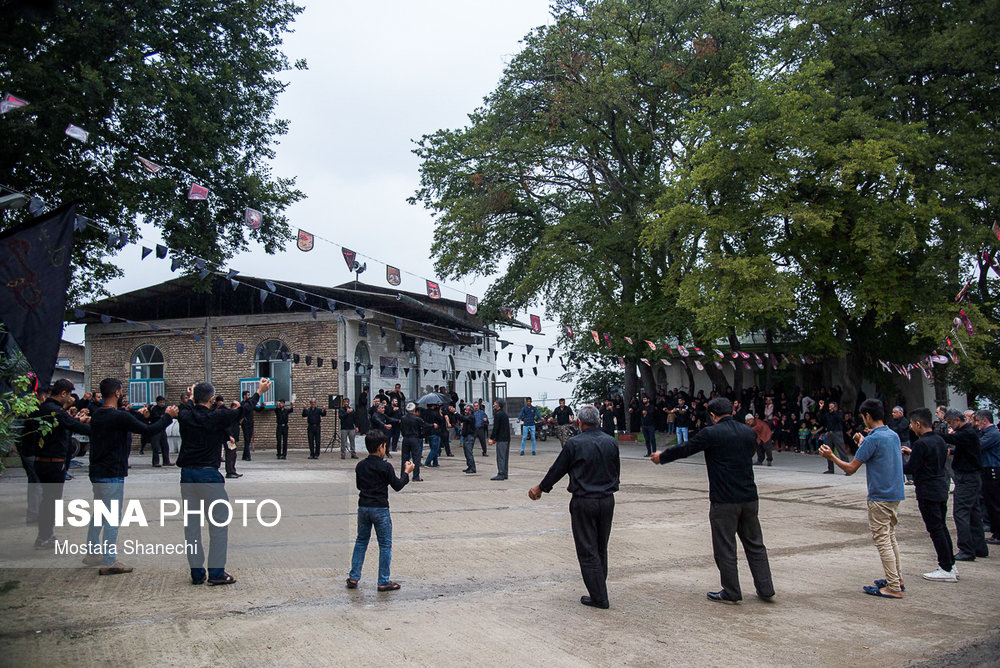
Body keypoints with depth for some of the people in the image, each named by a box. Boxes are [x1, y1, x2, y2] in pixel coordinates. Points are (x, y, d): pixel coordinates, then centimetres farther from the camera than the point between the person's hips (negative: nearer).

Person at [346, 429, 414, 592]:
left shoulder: (360, 466, 3)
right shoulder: (385, 467, -14)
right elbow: (397, 486, -7)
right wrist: (406, 472, 5)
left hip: (363, 507, 6)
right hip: (380, 509, -5)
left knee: (361, 542, 17)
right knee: (385, 545, 4)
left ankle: (353, 578, 18)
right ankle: (384, 582, 7)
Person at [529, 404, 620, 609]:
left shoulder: (574, 443, -11)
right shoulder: (611, 442, 3)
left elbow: (558, 469, -2)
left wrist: (540, 488, 14)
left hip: (584, 502, -5)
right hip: (607, 500, 5)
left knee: (588, 551, 2)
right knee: (601, 548, 17)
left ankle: (599, 597, 4)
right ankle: (599, 590, 25)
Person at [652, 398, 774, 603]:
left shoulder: (711, 433, -12)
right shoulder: (749, 432, 5)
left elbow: (684, 449, -2)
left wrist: (661, 457, 16)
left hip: (724, 501, -6)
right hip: (749, 498, 6)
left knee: (725, 549, 6)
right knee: (755, 545, 16)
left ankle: (731, 593, 14)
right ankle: (766, 590, 19)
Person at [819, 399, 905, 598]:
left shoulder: (872, 439, -18)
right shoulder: (894, 435, 8)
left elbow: (851, 468, -15)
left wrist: (831, 456, -4)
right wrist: (863, 443, 27)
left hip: (880, 497, -9)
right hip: (895, 494, 9)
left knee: (882, 540, -3)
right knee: (890, 537, 19)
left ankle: (893, 588, -2)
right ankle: (896, 579, 27)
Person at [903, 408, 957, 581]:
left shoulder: (921, 444, -20)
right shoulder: (939, 440, 8)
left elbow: (909, 469, -18)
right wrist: (912, 454, 17)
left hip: (928, 492, -9)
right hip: (941, 488, 9)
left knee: (936, 529, -3)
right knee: (941, 527, 16)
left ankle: (946, 569, 1)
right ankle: (951, 565, 22)